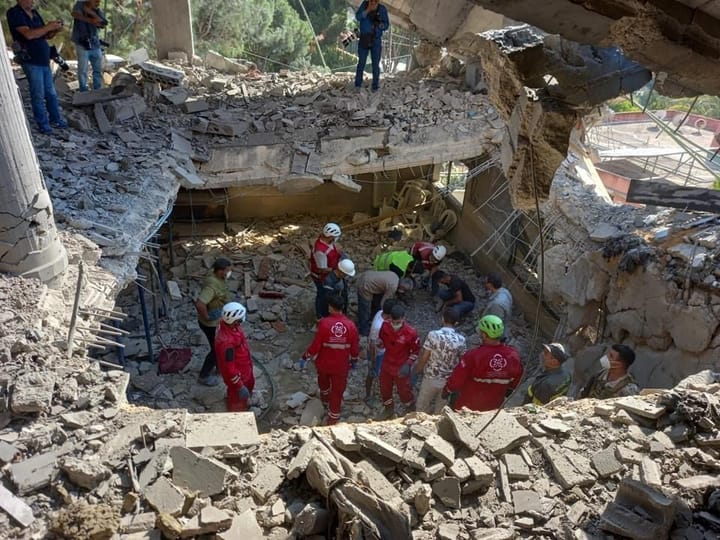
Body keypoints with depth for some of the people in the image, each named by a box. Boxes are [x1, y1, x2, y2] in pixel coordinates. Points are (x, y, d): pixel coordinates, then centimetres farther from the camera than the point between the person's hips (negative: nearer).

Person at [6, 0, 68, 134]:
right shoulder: (14, 13, -10)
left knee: (51, 93, 12)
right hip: (31, 62, -7)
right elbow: (28, 34, -23)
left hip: (44, 60, 7)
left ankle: (55, 119, 22)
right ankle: (43, 124, 6)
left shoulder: (34, 13, 12)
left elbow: (46, 36, 16)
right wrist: (48, 27, -18)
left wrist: (55, 30, -4)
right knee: (38, 95, -2)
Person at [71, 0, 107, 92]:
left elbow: (104, 24, -9)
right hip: (82, 44, -4)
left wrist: (92, 13, -20)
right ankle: (84, 92, 5)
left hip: (95, 44, 5)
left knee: (98, 70, 10)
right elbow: (75, 14, -23)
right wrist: (90, 20, -35)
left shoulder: (98, 11, 8)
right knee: (83, 70, -3)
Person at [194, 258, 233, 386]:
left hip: (219, 320, 9)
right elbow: (199, 304, -45)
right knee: (216, 349, 9)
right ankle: (204, 376, 29)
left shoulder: (218, 276, -6)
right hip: (211, 323, -9)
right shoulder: (212, 285, -36)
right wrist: (206, 316, -29)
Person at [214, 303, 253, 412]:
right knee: (238, 402, 17)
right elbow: (229, 368, -33)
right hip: (236, 374, -9)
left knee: (249, 384, 35)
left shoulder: (227, 324, -16)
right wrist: (240, 387, -22)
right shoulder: (226, 341, -43)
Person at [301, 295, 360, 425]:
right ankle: (333, 418, 26)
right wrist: (354, 360, 13)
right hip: (341, 366, 0)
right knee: (337, 391, 16)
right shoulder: (350, 325, -15)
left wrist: (305, 357, -3)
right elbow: (355, 347, -6)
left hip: (324, 363, 0)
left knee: (323, 380, 32)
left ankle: (325, 398, 59)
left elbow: (316, 345, -18)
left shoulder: (324, 323, -22)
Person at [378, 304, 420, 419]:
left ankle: (411, 412, 47)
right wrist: (379, 345, -21)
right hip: (386, 365, 4)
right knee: (385, 389, 21)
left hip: (401, 368, -3)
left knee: (404, 392, 16)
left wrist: (408, 364, -20)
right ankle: (389, 409, 50)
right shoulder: (385, 326, -17)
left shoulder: (411, 332, -26)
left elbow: (416, 351, -10)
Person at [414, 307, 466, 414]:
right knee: (440, 410, 24)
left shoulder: (433, 334, -21)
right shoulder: (461, 339, -14)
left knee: (421, 406, 22)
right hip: (448, 380, 2)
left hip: (431, 378, -2)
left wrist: (417, 369, 5)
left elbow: (424, 358, -14)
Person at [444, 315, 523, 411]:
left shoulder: (473, 355, -32)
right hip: (494, 406, 4)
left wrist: (447, 390, -2)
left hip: (468, 405, -4)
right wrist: (509, 391, 20)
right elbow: (517, 378, 1)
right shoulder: (512, 355, -18)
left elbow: (457, 378, -21)